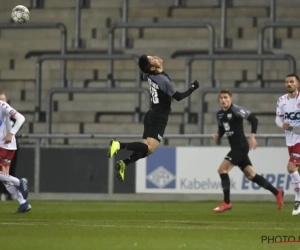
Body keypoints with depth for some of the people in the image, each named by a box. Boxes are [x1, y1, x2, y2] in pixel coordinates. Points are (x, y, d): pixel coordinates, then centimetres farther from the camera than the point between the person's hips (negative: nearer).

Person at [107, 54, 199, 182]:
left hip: (152, 115, 8)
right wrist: (192, 88, -1)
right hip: (158, 119, -8)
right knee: (149, 148, -17)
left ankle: (124, 163, -3)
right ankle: (120, 145, -31)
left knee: (146, 148, 12)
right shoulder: (163, 80, -20)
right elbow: (178, 97, -13)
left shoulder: (149, 75, 2)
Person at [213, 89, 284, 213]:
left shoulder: (236, 110, -13)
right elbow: (221, 129, 24)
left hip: (241, 146, -9)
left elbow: (253, 119, -19)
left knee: (222, 169, -13)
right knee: (251, 175, 8)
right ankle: (277, 192, 17)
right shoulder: (219, 114, 11)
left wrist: (252, 136, -26)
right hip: (235, 147, 9)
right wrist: (218, 136, 2)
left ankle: (226, 203, -7)